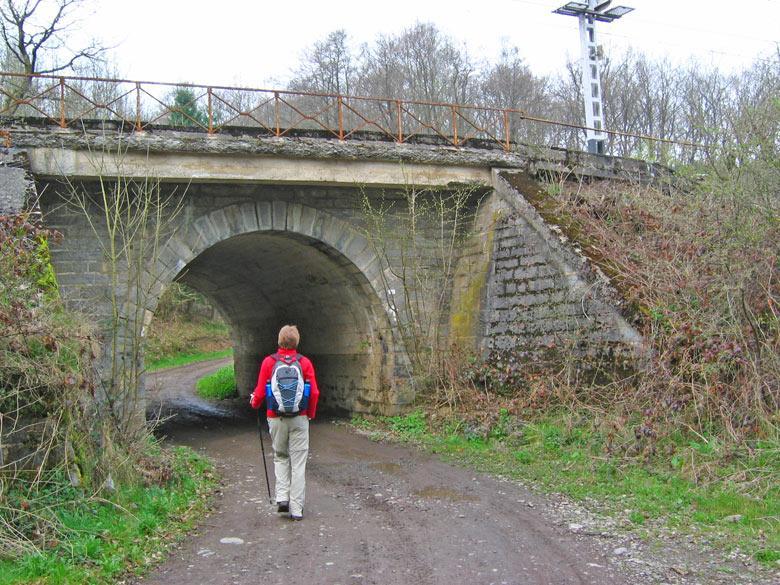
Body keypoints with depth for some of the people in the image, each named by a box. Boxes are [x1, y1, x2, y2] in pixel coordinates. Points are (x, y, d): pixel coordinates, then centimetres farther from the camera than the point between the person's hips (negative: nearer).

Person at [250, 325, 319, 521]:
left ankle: (282, 497, 6)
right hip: (299, 418, 0)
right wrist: (311, 413, 13)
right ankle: (296, 508, 7)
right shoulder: (305, 362, -4)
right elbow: (314, 393, -5)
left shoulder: (269, 362, -5)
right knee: (298, 463, 5)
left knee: (280, 457, 20)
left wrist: (254, 402, 20)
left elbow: (260, 392, -3)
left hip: (276, 418, 0)